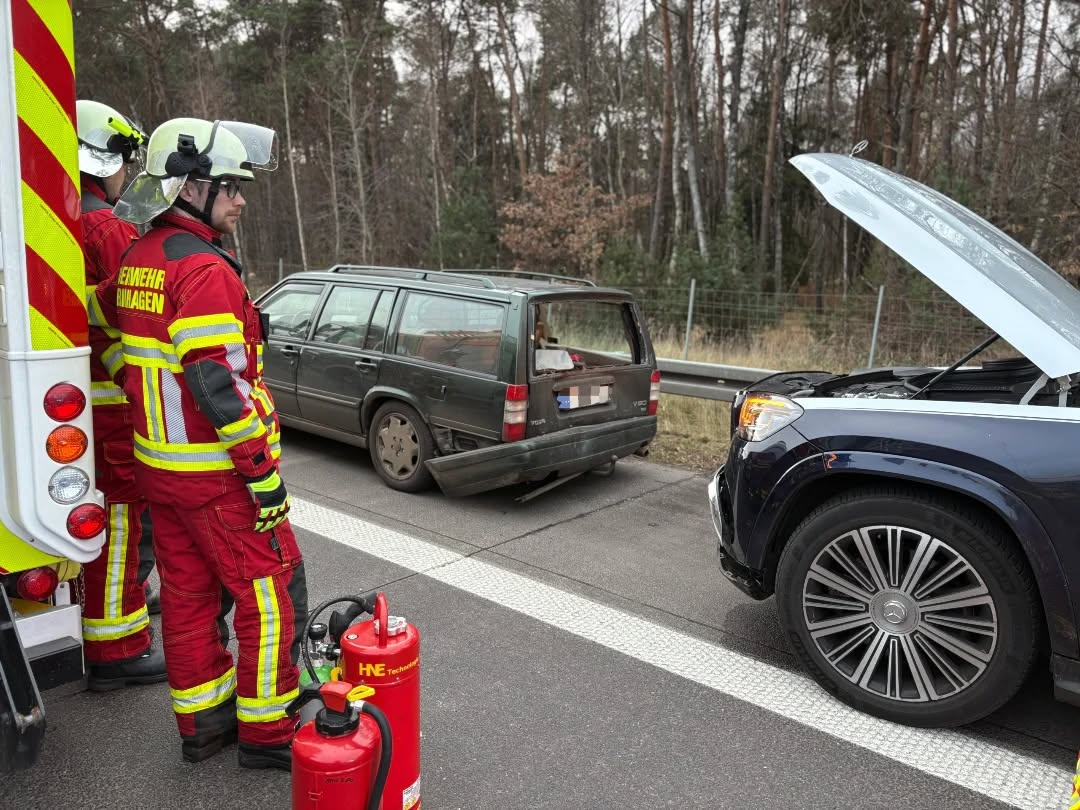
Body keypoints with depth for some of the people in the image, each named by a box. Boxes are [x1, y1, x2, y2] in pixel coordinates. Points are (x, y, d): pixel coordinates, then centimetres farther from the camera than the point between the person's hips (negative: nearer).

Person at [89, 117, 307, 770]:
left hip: (161, 465, 9)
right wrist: (264, 473, -21)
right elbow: (221, 384, -24)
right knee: (271, 593, 2)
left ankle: (201, 722, 29)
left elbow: (97, 319, 23)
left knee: (189, 595, 16)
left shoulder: (137, 261, 10)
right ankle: (266, 732, 12)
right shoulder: (204, 269, -20)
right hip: (216, 472, -9)